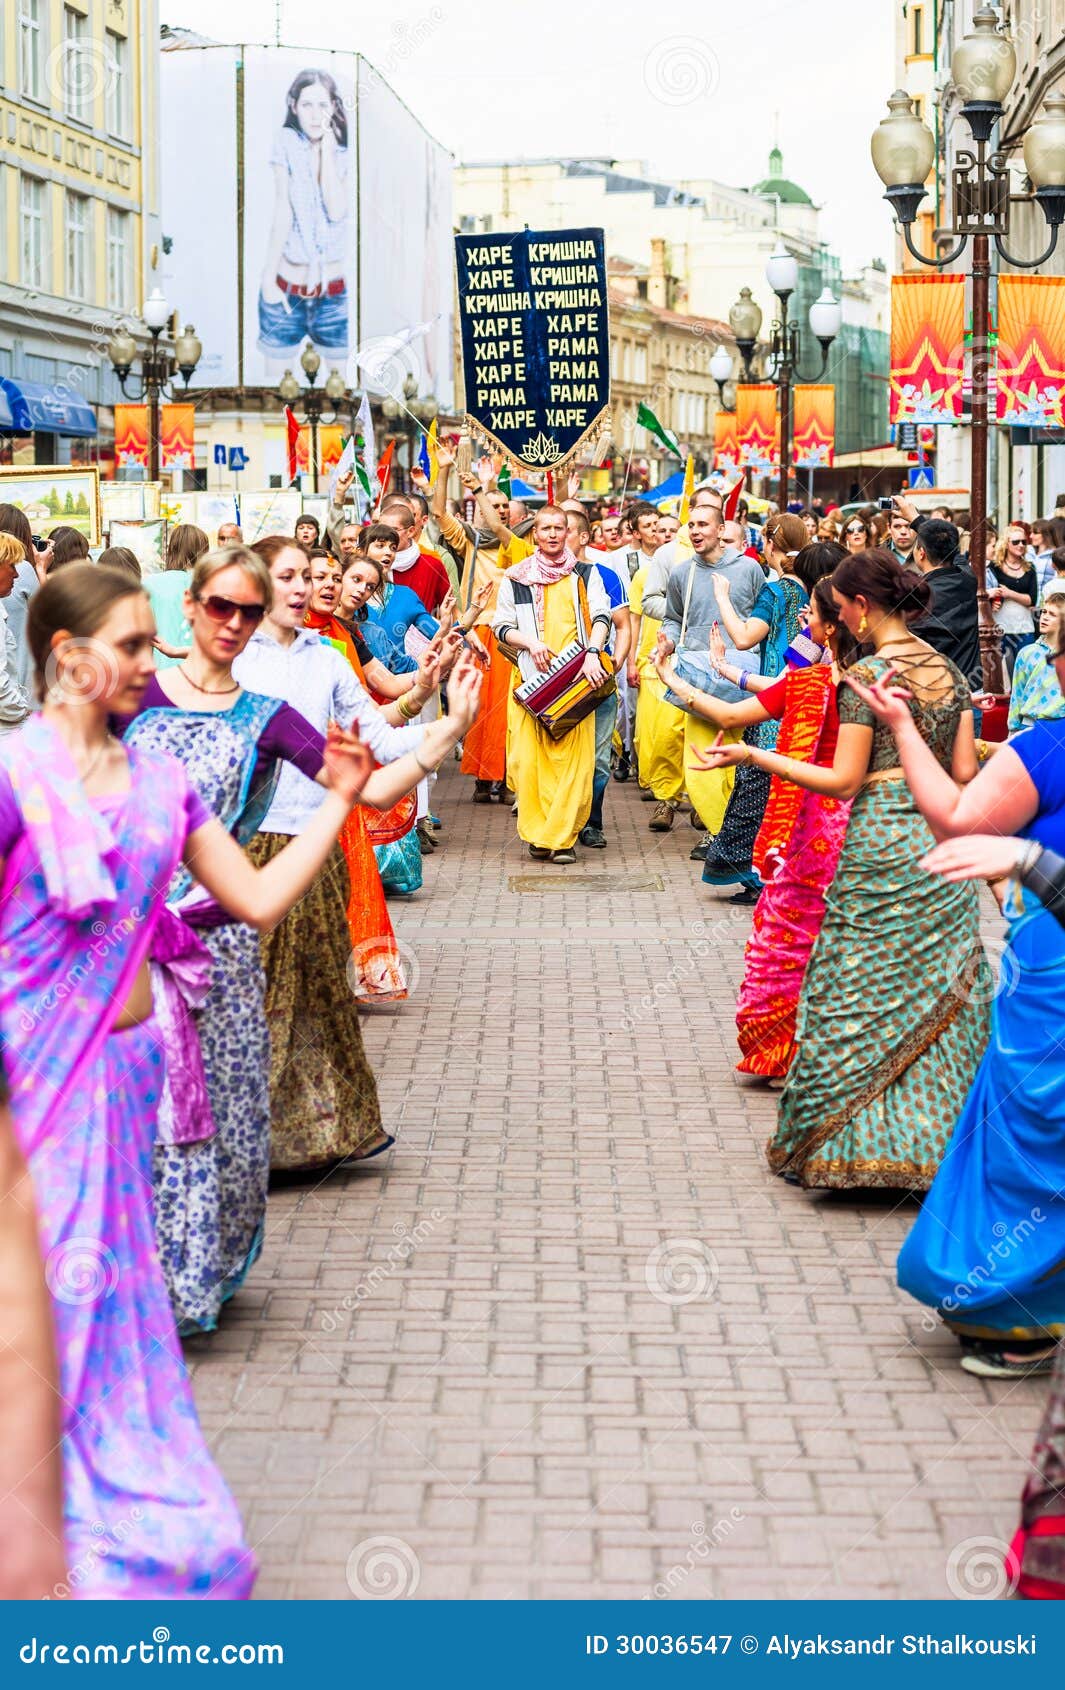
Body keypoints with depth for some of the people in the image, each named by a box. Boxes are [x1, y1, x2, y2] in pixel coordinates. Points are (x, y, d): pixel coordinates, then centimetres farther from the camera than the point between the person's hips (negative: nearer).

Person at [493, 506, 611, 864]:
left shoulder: (585, 575, 14)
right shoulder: (516, 577, 13)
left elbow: (601, 616, 4)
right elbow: (501, 626, 11)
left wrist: (592, 653, -13)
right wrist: (530, 643, -7)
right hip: (532, 678, 0)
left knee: (575, 758, -9)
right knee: (529, 757, -8)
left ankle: (561, 837, -8)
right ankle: (538, 835, -2)